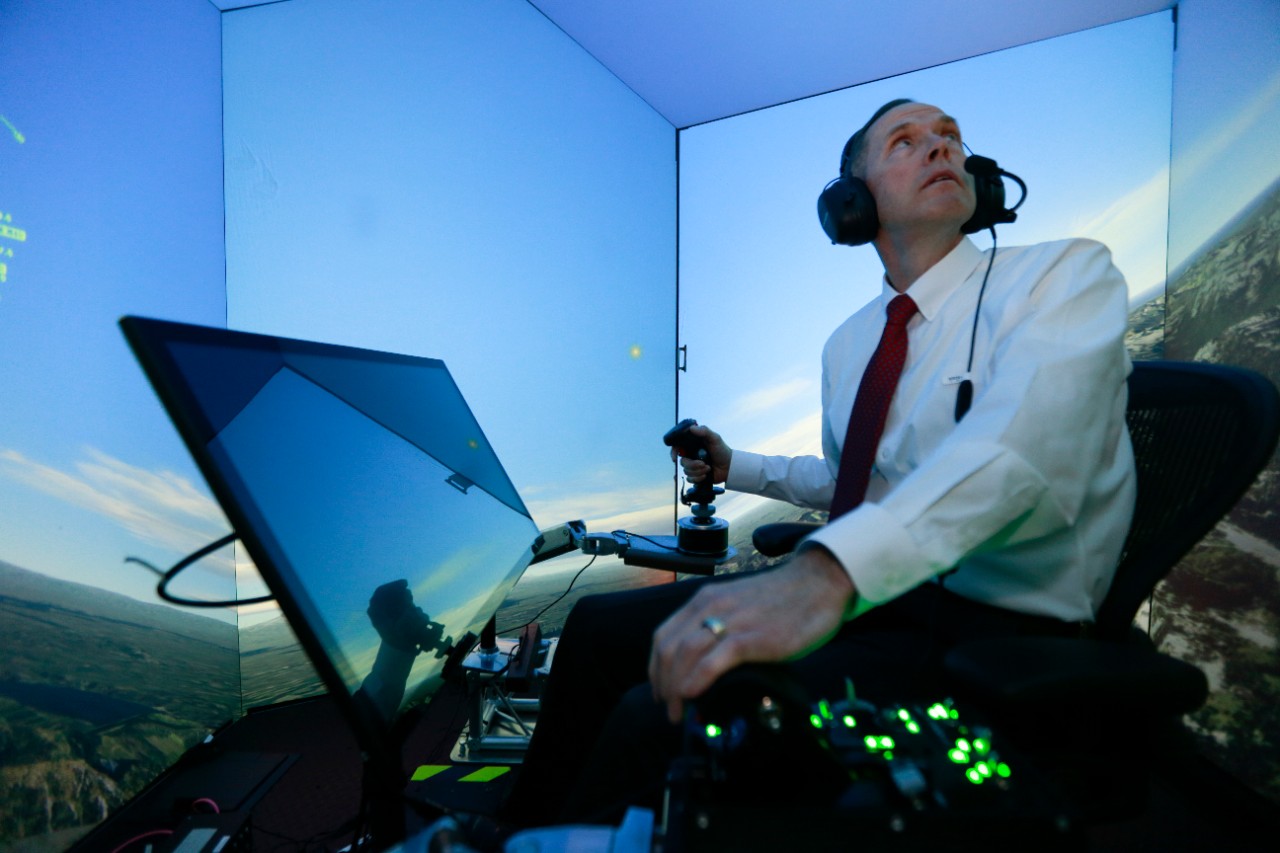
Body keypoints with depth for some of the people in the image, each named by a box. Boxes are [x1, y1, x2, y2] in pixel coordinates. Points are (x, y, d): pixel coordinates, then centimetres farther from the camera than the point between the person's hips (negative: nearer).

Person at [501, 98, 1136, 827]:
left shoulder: (1069, 272, -5)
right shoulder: (847, 344, 12)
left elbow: (1022, 445, -27)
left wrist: (830, 570, -42)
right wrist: (733, 467, 17)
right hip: (851, 592, 6)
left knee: (659, 719, -27)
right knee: (600, 626, 1)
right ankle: (521, 830, 22)